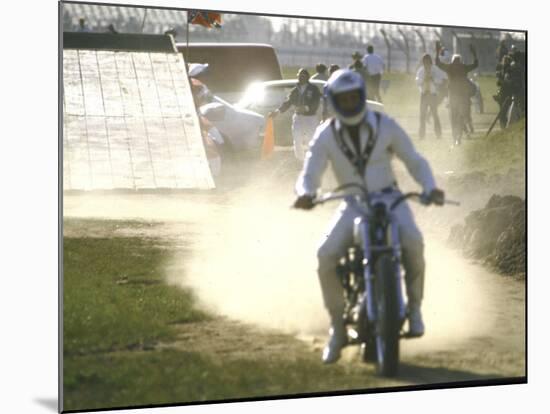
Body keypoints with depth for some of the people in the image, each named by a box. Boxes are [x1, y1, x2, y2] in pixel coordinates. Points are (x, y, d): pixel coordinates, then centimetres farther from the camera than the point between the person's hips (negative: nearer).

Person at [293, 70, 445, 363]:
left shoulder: (385, 126, -5)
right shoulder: (325, 135, -3)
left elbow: (415, 161, 1)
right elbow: (309, 175, -7)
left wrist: (430, 189, -19)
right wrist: (305, 194, -33)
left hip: (388, 198, -1)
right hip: (353, 204, 1)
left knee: (413, 242, -33)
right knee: (326, 256, -24)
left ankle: (414, 308, -10)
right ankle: (337, 329, -7)